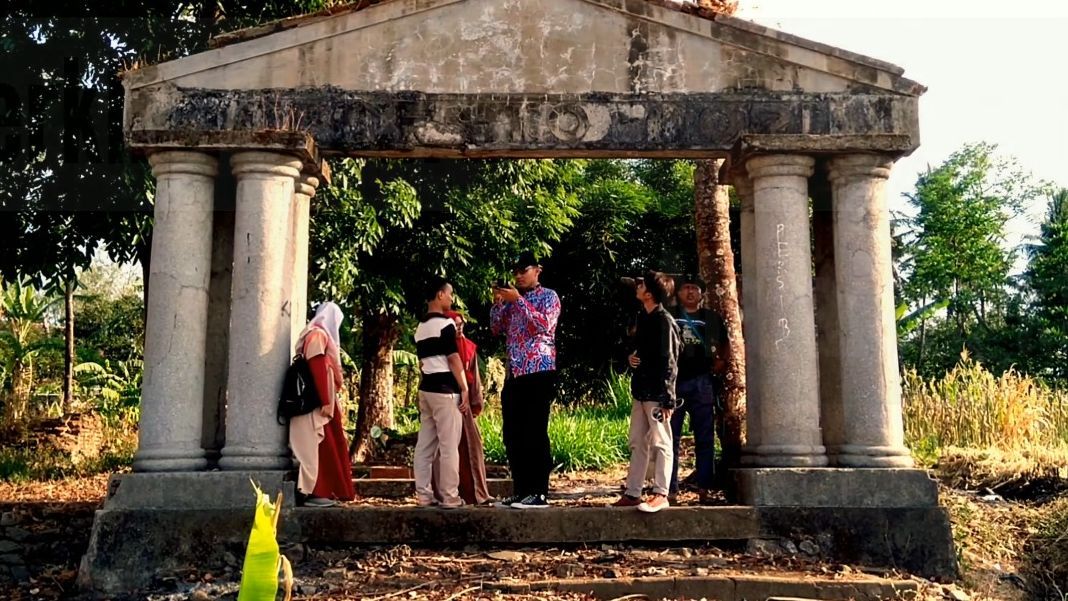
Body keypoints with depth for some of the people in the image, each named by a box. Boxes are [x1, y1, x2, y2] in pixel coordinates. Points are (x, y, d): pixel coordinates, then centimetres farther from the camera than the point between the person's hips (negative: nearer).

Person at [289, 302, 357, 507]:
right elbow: (317, 369, -18)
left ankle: (323, 491, 12)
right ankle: (315, 493, -7)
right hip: (319, 403, -10)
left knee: (328, 446, 9)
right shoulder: (318, 335, -9)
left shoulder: (322, 335, 20)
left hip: (323, 401, 10)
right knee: (320, 446, -9)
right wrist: (325, 402, -22)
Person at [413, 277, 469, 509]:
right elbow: (453, 359, -13)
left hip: (426, 388, 9)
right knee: (449, 445, -4)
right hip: (445, 389, -8)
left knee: (425, 444, 7)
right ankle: (450, 497, -2)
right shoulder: (445, 323, -10)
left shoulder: (420, 327, 15)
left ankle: (423, 495, 9)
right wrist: (464, 389, -10)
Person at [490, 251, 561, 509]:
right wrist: (498, 302, 2)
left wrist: (518, 300, -16)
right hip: (513, 374, 7)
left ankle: (539, 494, -5)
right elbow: (496, 328, 17)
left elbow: (544, 325, -15)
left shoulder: (548, 296, 1)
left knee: (535, 434, -8)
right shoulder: (513, 299, 19)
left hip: (538, 372, -7)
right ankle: (521, 492, 13)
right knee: (512, 435, 6)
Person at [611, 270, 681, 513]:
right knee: (638, 444, 11)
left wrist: (667, 399, -18)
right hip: (641, 391, 9)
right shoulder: (643, 317, 13)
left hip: (657, 393, -9)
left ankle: (661, 494, 0)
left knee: (660, 443, -4)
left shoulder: (664, 321, -13)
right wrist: (632, 357, 4)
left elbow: (669, 362, -15)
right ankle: (632, 493, 17)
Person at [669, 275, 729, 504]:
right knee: (670, 437, 0)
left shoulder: (712, 318, 12)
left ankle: (704, 488, 8)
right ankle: (670, 489, 5)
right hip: (673, 381, -1)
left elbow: (723, 344, 26)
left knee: (704, 438, 3)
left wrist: (721, 362, 9)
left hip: (702, 382, 1)